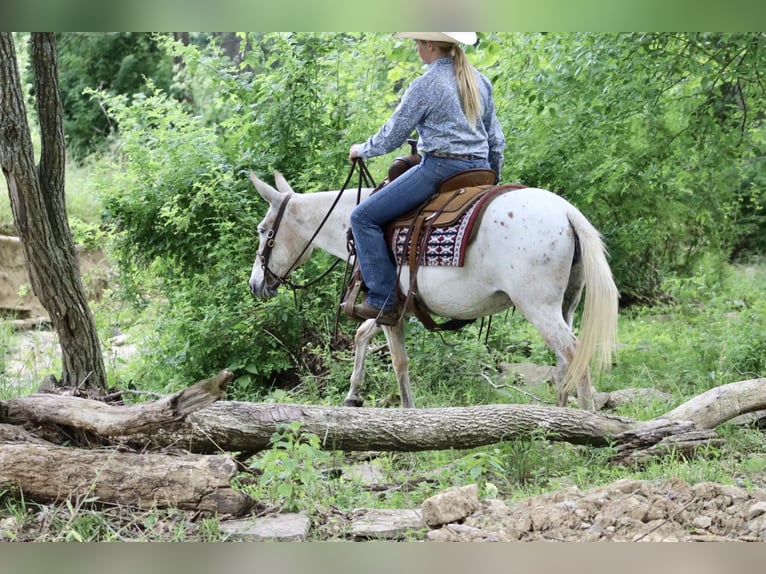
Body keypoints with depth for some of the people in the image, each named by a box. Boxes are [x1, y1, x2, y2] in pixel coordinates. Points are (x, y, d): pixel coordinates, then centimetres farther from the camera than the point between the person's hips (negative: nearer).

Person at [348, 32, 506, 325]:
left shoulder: (425, 86, -9)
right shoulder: (480, 81, 13)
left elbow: (392, 137, -4)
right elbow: (496, 139, 17)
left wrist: (362, 150, 14)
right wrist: (493, 180, 29)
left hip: (440, 169, -8)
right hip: (479, 169, 8)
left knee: (364, 217, -2)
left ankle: (383, 301, -8)